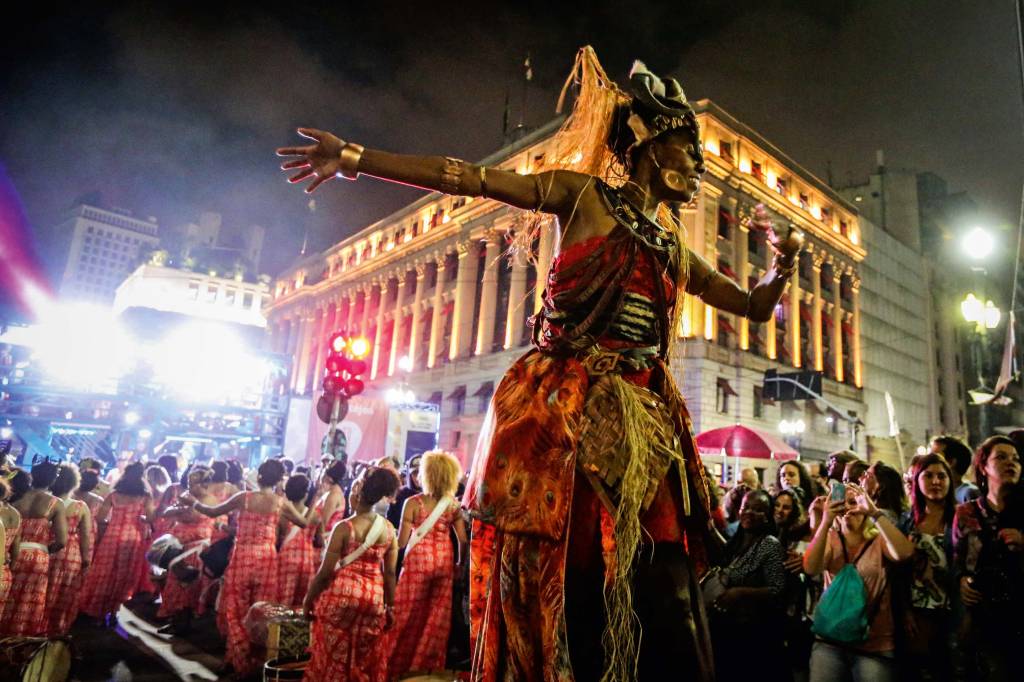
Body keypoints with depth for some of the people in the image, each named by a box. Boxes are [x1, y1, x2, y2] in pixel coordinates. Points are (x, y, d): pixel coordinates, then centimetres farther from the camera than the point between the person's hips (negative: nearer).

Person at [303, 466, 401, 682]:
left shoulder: (344, 527, -15)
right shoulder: (389, 528, -3)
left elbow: (325, 571, -11)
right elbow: (390, 573, 2)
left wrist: (308, 598, 4)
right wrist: (390, 607, 13)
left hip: (342, 594, -4)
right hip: (374, 599, 4)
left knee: (334, 655, 13)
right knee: (366, 656, 18)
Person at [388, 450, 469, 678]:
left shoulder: (413, 503, -12)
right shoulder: (453, 505, -3)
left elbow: (401, 542, -12)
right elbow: (463, 540, -2)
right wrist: (460, 564, 13)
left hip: (418, 560, -3)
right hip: (444, 562, 3)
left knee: (410, 614, 12)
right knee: (437, 615, 16)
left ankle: (401, 664, 24)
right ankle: (428, 662, 29)